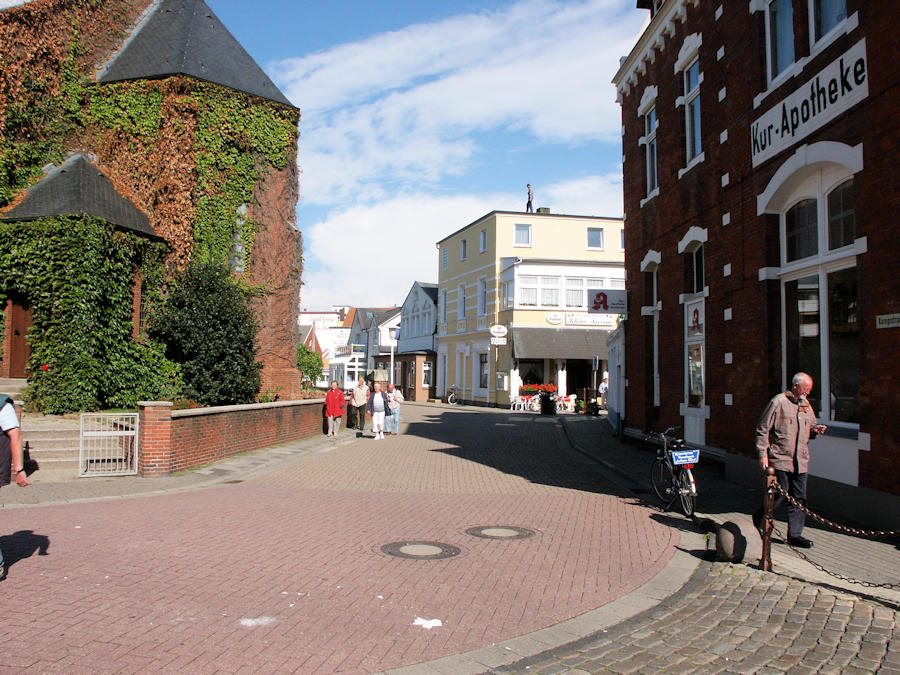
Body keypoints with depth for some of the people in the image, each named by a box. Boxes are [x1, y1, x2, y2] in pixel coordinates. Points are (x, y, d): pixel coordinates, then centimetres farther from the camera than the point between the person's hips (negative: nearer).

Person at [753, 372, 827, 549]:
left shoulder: (806, 405, 15)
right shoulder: (779, 402, -7)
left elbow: (811, 425, 29)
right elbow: (762, 429, -7)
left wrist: (815, 430, 3)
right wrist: (763, 453, -12)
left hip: (800, 461, 7)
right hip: (780, 459, -7)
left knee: (799, 498, 6)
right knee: (780, 493, -5)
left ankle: (795, 534, 13)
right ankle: (759, 519, 19)